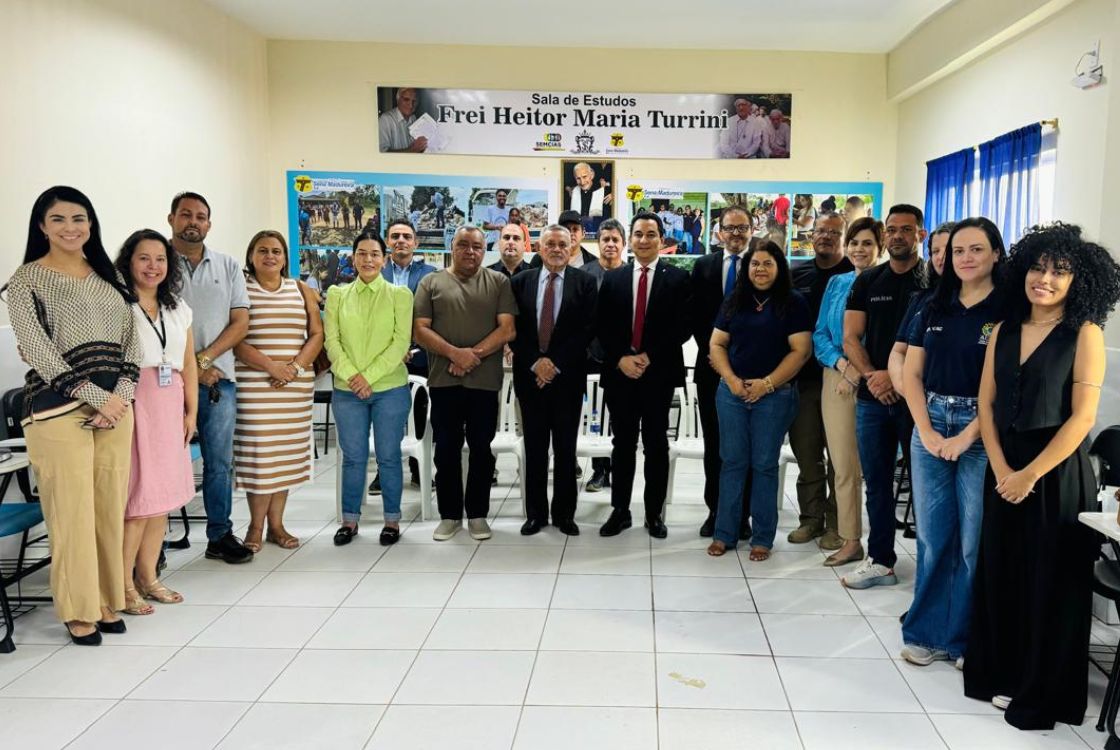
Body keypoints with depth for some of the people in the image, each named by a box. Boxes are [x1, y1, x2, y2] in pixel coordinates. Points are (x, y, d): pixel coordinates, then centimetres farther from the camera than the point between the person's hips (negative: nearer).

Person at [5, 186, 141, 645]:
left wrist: (121, 396, -5)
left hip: (116, 406, 5)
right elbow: (38, 350, -9)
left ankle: (108, 602, 20)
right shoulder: (27, 280, 0)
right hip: (58, 409, -4)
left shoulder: (108, 276, 14)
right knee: (72, 509, -2)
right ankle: (79, 611, 11)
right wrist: (96, 398, -14)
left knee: (111, 507, 7)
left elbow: (131, 339, 10)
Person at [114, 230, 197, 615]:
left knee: (163, 495, 9)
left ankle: (148, 577, 21)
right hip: (132, 405, -6)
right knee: (137, 496, -6)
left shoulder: (177, 309, 16)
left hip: (170, 407, 6)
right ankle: (124, 584, 6)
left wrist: (192, 412, 11)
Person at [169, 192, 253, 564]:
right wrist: (189, 369, -9)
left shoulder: (228, 266, 10)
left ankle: (220, 536, 19)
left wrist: (204, 358, -9)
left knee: (220, 462, 8)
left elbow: (240, 323, 5)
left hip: (218, 378, 3)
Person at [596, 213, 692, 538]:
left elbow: (682, 327, -6)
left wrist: (648, 357, -11)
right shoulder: (612, 278, 9)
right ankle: (620, 511, 18)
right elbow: (602, 327, 5)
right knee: (623, 443, 9)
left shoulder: (677, 278, 1)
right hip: (619, 372, 2)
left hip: (659, 373, -2)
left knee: (656, 445, 6)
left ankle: (654, 514, 16)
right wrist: (620, 359, -9)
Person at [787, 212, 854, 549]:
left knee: (838, 454, 4)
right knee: (805, 451, 10)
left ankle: (836, 523, 15)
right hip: (801, 376, 4)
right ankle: (811, 518, 22)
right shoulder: (797, 273, 10)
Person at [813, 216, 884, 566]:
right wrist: (842, 364, -8)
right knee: (843, 466, 5)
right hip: (837, 380, 4)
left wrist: (864, 374, -12)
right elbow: (820, 333, 9)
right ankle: (850, 541, 14)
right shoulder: (836, 284, 11)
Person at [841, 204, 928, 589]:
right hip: (872, 397, 4)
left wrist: (894, 376, -13)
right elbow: (850, 338, 7)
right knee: (876, 481, 9)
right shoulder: (867, 281, 11)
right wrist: (871, 377, -8)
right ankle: (880, 561, 18)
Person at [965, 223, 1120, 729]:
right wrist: (1001, 469, -8)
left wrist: (1030, 474, -14)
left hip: (1057, 473, -5)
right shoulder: (1004, 331, 6)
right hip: (1003, 471, 5)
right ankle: (1002, 675, 28)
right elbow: (987, 403, 4)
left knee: (1049, 582, 5)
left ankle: (1043, 694, 20)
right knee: (1001, 574, 12)